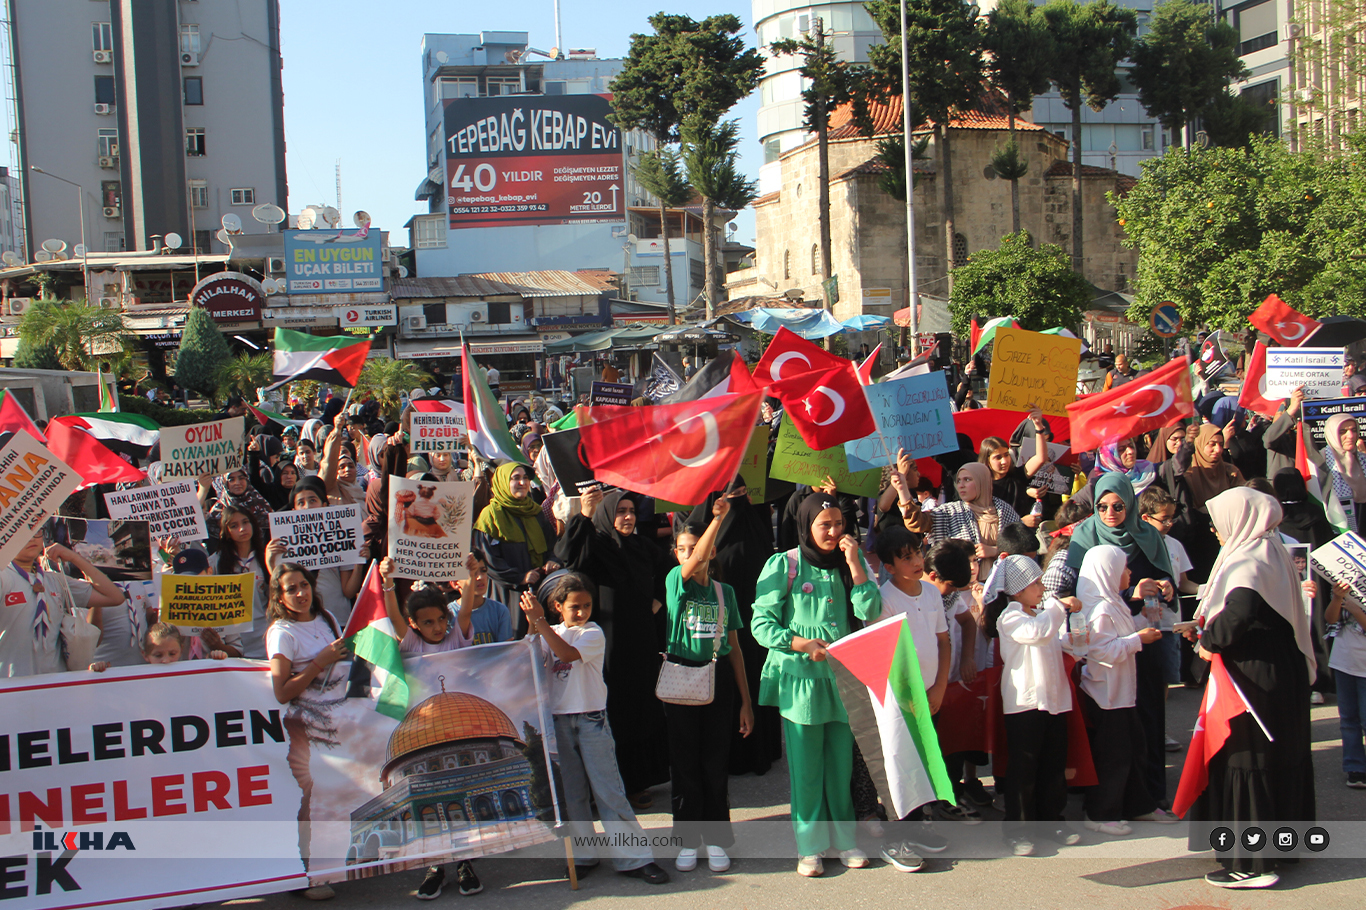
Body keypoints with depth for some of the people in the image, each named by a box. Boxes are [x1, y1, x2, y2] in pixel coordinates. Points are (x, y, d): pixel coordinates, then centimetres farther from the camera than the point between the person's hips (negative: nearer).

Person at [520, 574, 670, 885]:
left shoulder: (593, 633, -5)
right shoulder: (550, 633, 10)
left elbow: (568, 653, -22)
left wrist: (540, 621, -24)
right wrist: (532, 624, -12)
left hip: (591, 718, -4)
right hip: (558, 719, 4)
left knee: (609, 789, -4)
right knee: (571, 792, 9)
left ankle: (634, 858, -1)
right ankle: (583, 855, 20)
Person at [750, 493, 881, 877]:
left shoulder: (848, 563, 9)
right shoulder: (783, 565, -4)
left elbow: (869, 612, -3)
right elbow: (762, 622, -6)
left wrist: (854, 563, -9)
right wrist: (801, 644, -18)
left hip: (843, 676, 3)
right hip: (801, 677, -3)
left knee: (842, 761, 8)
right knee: (806, 765, 3)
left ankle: (843, 838, 23)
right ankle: (810, 846, 14)